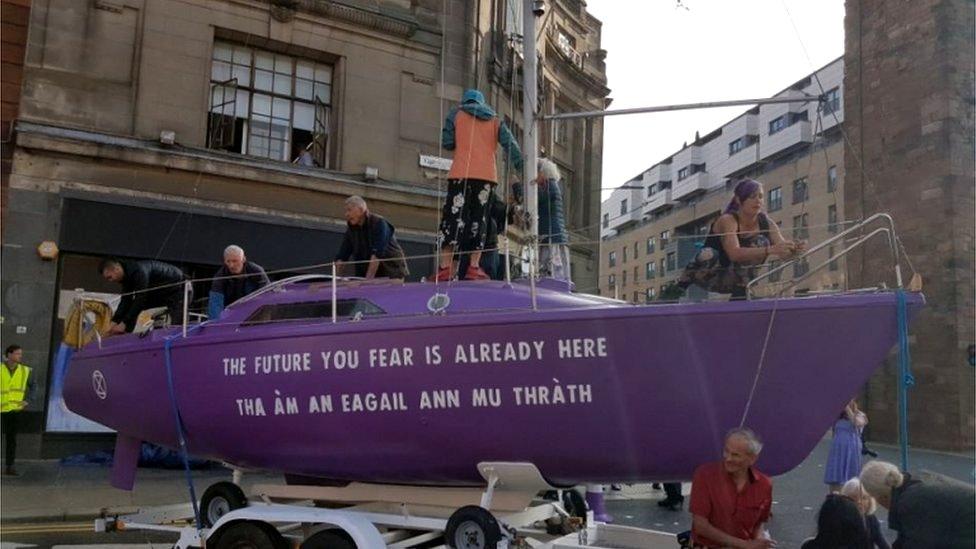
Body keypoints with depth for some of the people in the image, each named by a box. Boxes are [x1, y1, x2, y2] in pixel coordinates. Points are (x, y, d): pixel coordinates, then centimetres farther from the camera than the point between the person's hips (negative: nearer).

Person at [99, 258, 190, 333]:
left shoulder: (139, 271, -30)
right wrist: (114, 322, -11)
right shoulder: (126, 275, -1)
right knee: (132, 306, 4)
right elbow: (126, 302, -1)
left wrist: (123, 324, -29)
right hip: (161, 293, 10)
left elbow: (140, 299, -31)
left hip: (179, 290, -10)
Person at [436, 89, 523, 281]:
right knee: (478, 219, 8)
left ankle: (446, 267, -15)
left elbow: (446, 142, 4)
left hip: (462, 173, -2)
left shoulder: (456, 114, 12)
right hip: (487, 175, 2)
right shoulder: (495, 120, 18)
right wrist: (522, 169, 1)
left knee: (453, 216, -4)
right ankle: (474, 267, -2)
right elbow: (510, 144, 5)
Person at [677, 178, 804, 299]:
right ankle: (680, 285, -11)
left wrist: (794, 250, -40)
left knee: (761, 243, -15)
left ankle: (742, 290, -10)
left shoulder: (766, 223, -8)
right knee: (709, 254, -37)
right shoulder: (727, 220, -24)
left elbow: (783, 252, -17)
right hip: (708, 275, -5)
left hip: (732, 280, 5)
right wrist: (770, 250, -51)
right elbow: (734, 254, -40)